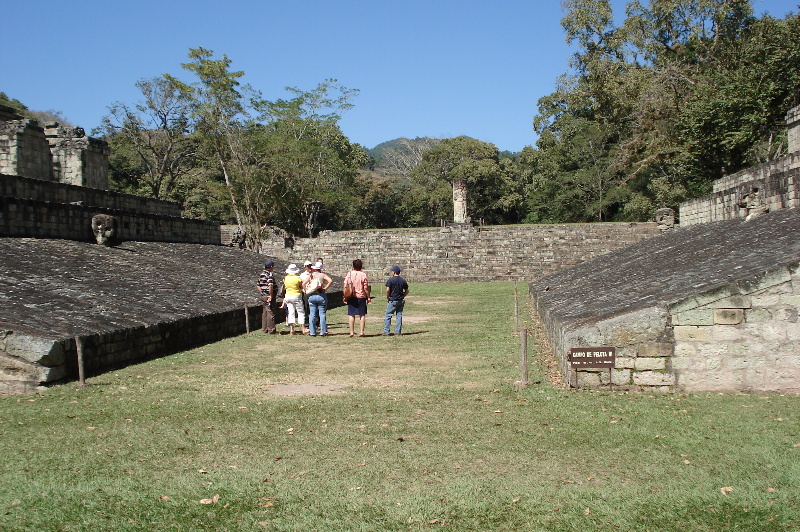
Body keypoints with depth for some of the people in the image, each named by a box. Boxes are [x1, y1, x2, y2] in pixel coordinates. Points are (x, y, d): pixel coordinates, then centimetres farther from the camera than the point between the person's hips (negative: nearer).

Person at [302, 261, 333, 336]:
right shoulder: (323, 275, 1)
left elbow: (303, 284, -4)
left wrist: (306, 291, 6)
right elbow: (330, 280, -14)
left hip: (312, 296, 2)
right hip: (321, 295, -2)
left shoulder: (310, 276, 6)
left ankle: (312, 332, 4)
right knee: (322, 314, 2)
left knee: (312, 314, 5)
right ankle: (323, 331, 0)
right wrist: (325, 288, -9)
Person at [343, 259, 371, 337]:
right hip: (361, 297, -1)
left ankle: (351, 332, 5)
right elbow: (366, 288, -7)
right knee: (362, 315, 6)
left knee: (351, 315, 7)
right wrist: (368, 297, 2)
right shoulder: (363, 275, -6)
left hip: (351, 297, 1)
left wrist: (345, 297, 7)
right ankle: (362, 332, 4)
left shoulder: (349, 274, -1)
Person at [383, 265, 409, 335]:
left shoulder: (391, 280, -9)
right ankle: (398, 331, 10)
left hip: (393, 301, -5)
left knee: (388, 315, 0)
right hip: (401, 301, 5)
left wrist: (387, 298, -3)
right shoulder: (403, 280, 6)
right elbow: (407, 291, 8)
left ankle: (386, 332, -4)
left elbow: (387, 290, -16)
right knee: (399, 315, 10)